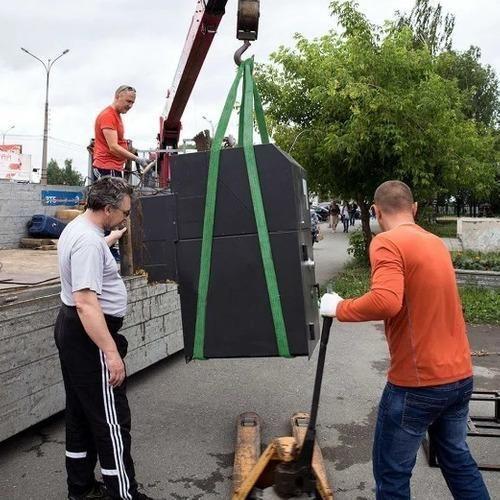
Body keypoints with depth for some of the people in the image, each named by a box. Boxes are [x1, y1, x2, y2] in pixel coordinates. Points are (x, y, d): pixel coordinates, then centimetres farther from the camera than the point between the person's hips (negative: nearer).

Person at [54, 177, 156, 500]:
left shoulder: (76, 228, 9)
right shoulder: (89, 241, -24)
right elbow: (86, 302, -31)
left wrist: (112, 238, 52)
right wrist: (111, 352, -33)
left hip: (70, 328, 11)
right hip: (90, 335, -11)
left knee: (81, 413, 19)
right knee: (112, 419, -2)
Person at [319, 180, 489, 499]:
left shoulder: (387, 242, -15)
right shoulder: (437, 243, 10)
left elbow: (385, 301, -31)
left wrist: (339, 308, -16)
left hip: (418, 384, -8)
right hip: (460, 376, 8)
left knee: (392, 473, 9)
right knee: (457, 457, 26)